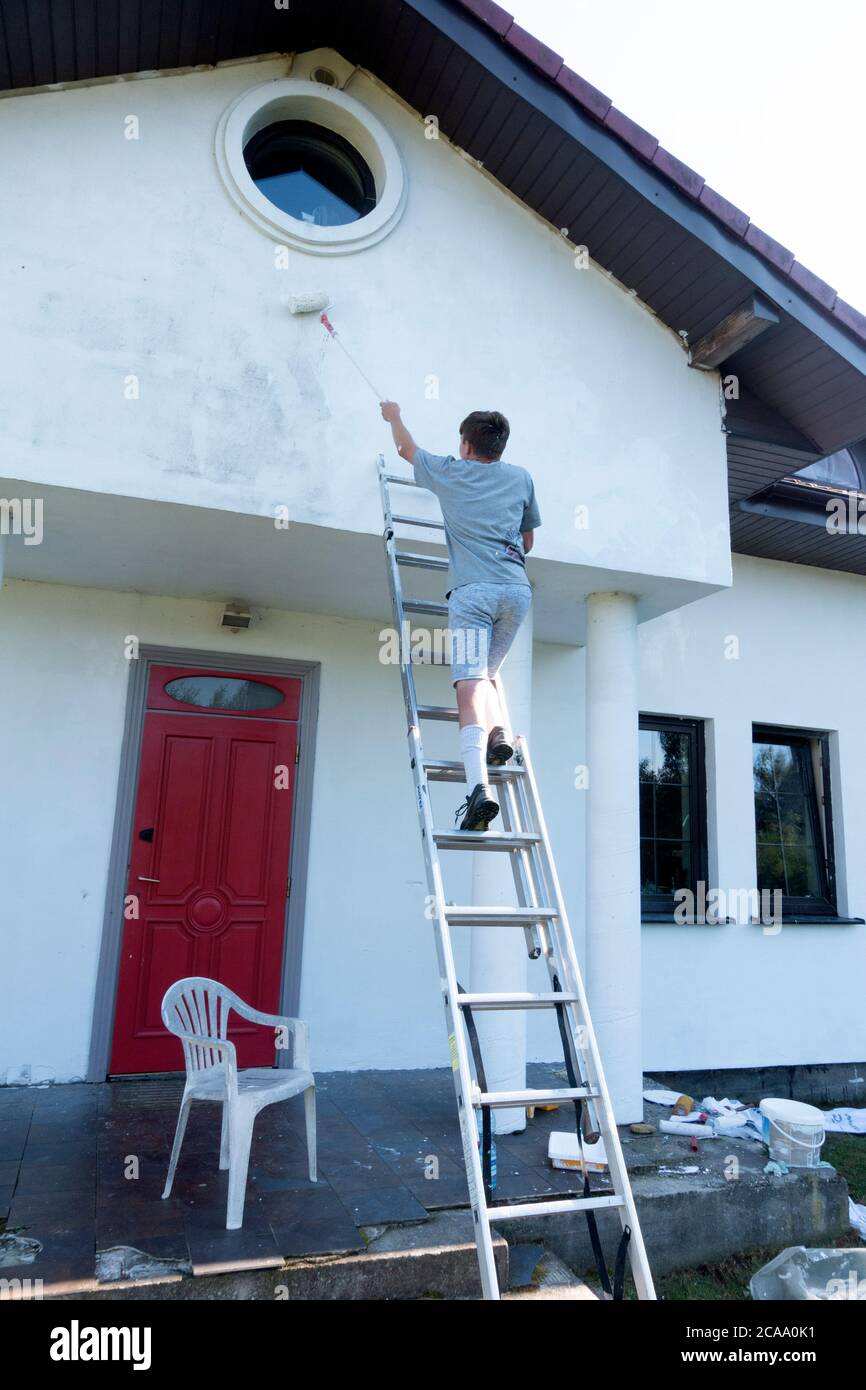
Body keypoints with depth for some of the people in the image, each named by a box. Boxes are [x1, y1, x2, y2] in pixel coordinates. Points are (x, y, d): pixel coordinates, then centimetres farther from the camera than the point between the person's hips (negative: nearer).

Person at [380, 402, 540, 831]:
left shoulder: (450, 472, 18)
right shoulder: (521, 478, 23)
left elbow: (406, 448, 38)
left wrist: (394, 416, 57)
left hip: (472, 589, -3)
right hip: (517, 590, 4)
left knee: (470, 685, -15)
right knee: (485, 674, 22)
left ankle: (478, 786, -31)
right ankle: (498, 731, -6)